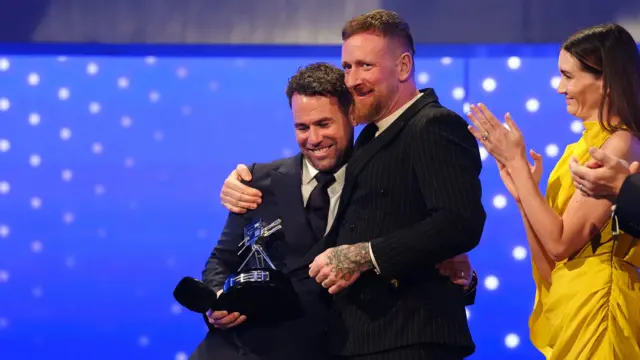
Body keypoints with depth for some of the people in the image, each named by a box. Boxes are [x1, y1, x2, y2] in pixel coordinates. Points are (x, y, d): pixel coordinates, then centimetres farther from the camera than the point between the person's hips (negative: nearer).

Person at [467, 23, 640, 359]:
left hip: (597, 305, -8)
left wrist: (516, 161, -12)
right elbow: (551, 267, 10)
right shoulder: (581, 148, 11)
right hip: (567, 305, 8)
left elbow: (561, 243, -17)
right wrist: (521, 193, -1)